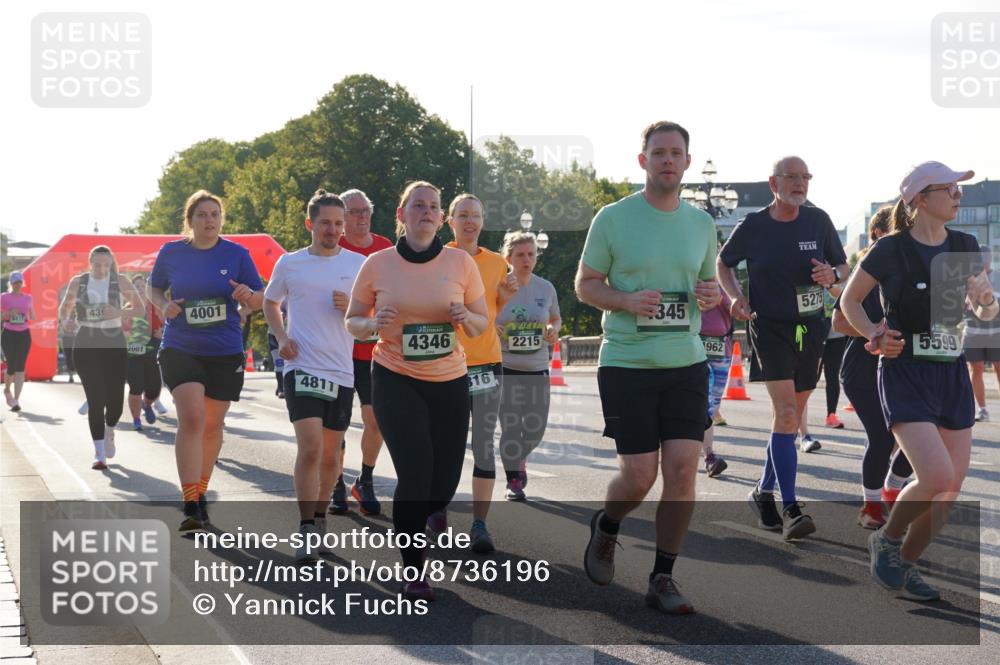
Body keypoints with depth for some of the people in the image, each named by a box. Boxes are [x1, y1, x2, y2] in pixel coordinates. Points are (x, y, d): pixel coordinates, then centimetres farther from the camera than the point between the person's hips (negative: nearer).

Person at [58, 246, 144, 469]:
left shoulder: (119, 282, 1)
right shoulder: (78, 282, 2)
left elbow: (139, 308, 4)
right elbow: (65, 307, 11)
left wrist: (120, 313, -15)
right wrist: (66, 321, -12)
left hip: (114, 346, 0)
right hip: (86, 347, 0)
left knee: (116, 398, -4)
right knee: (95, 400, -6)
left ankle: (109, 432, 32)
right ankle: (99, 453, 1)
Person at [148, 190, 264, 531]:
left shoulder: (237, 254, -1)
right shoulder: (171, 253, 0)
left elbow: (260, 300, 5)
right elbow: (154, 288, 16)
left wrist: (248, 295, -19)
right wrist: (164, 305, -6)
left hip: (225, 352, 2)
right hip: (180, 349, -1)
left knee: (212, 425, 12)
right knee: (191, 418, -18)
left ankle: (201, 492, 33)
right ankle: (190, 506, -19)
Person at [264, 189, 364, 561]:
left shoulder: (358, 264, 5)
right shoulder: (290, 263, 4)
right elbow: (270, 302, 19)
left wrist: (352, 307, -10)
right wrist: (281, 338, 4)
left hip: (342, 371, 2)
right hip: (303, 367, -2)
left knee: (330, 453, 10)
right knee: (310, 448, -16)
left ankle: (319, 518, 29)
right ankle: (307, 532, -11)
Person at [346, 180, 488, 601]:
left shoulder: (460, 263, -1)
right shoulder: (377, 265, -3)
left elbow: (482, 323, 6)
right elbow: (352, 322, 5)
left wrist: (466, 318, -16)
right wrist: (373, 323, -17)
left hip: (449, 382, 2)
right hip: (395, 380, -2)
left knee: (444, 485, 2)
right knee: (415, 472, -14)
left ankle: (407, 524, 37)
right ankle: (412, 572, 3)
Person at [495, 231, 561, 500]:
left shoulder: (546, 288, 4)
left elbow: (556, 318, 19)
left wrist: (554, 330, -3)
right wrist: (491, 329, -15)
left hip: (537, 369, 3)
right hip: (505, 369, -3)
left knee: (535, 429, 4)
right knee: (509, 428, -4)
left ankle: (519, 460, 36)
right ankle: (513, 481, 15)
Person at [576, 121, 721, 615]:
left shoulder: (701, 223, 10)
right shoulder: (613, 218, -2)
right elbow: (585, 284, 2)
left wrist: (712, 295, -3)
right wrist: (627, 301, -17)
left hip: (686, 363, 3)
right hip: (627, 363, -3)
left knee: (682, 467, -6)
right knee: (639, 474, -6)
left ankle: (662, 579, 7)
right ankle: (605, 528, 29)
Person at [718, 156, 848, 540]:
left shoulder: (818, 221, 3)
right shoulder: (753, 226, -3)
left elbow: (843, 266, 12)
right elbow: (723, 263, 12)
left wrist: (832, 274, -12)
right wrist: (736, 295, -5)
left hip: (810, 328, 4)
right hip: (770, 326, -4)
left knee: (790, 417, 12)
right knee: (786, 413, -18)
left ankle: (764, 492, 29)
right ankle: (790, 509, -18)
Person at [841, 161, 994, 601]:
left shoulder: (965, 247, 6)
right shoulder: (891, 250, -9)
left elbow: (985, 311, 14)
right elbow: (849, 300, 3)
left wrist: (985, 303, -8)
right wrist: (874, 333, -13)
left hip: (952, 375, 6)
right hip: (905, 374, -6)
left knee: (949, 490, 5)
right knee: (937, 478, -20)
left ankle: (905, 565, 24)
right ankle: (886, 541, 8)